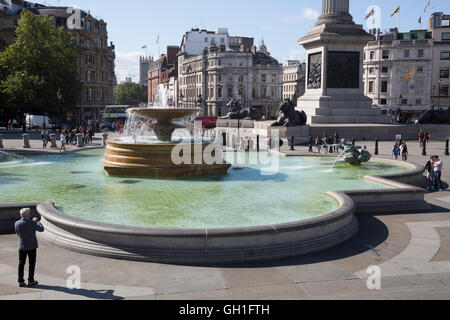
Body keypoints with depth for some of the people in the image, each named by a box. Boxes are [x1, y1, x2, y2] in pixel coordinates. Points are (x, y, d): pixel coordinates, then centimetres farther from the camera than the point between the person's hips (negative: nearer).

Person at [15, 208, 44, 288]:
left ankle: (20, 281, 14)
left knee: (21, 263, 12)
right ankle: (31, 281, 12)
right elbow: (41, 229, -6)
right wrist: (37, 221, 7)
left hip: (22, 246, 3)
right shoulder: (32, 223, -19)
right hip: (32, 246, -3)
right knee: (32, 263, 8)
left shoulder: (17, 223, -7)